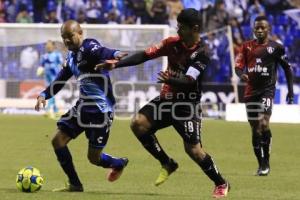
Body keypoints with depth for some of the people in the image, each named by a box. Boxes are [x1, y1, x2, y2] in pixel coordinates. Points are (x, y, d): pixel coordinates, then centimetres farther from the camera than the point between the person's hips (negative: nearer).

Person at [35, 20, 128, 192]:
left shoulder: (89, 47, -16)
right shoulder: (71, 56, 10)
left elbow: (102, 52, -40)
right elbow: (61, 79, 22)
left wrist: (115, 54, -63)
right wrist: (44, 95, 7)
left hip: (101, 109, -8)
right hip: (84, 106, 8)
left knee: (94, 157, -2)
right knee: (58, 141, 3)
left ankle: (119, 164, 30)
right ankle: (74, 184, 14)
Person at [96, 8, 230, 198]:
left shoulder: (202, 53, -15)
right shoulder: (173, 43, -1)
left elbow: (189, 81, -26)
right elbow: (146, 55, -3)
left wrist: (171, 80, -47)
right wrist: (117, 64, -11)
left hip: (188, 104, -5)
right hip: (167, 98, 5)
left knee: (193, 149, -14)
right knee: (138, 123, -16)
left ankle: (221, 184, 9)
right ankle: (167, 164, 1)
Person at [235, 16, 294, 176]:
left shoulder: (276, 47, 0)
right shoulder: (247, 46, 8)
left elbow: (287, 68, 7)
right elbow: (238, 66, 5)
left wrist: (290, 90, 4)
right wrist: (241, 74, -19)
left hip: (267, 90, -4)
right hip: (251, 91, 4)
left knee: (263, 123, -22)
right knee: (255, 128, 8)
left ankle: (266, 162, -12)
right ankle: (261, 165, 19)